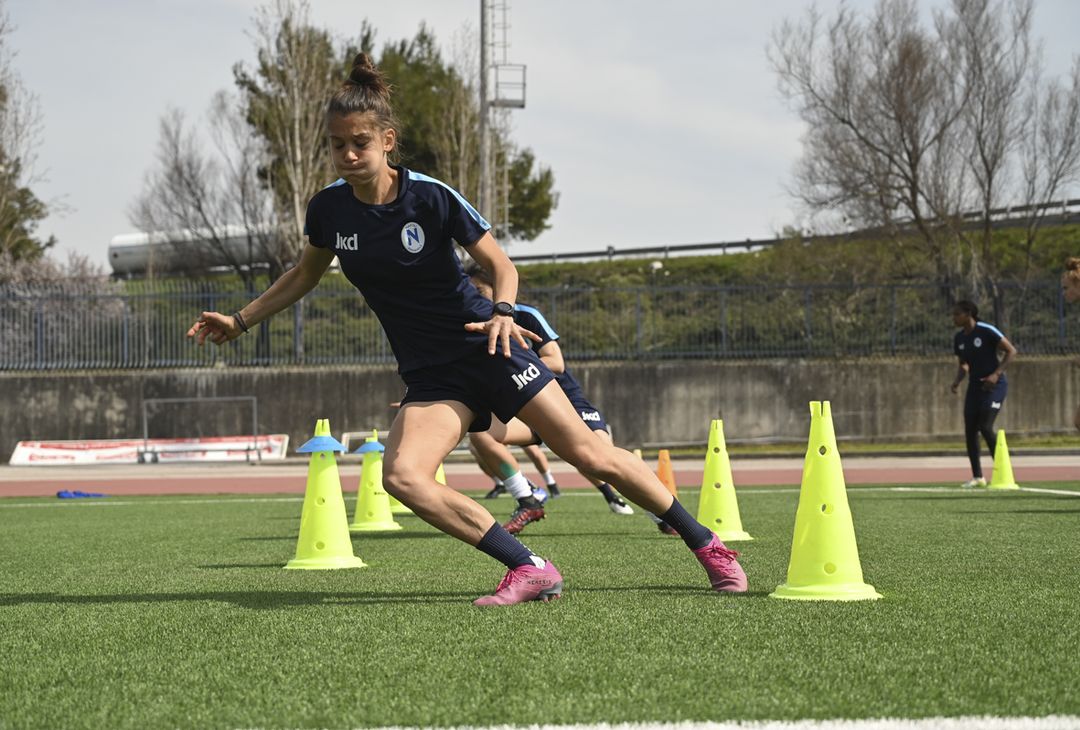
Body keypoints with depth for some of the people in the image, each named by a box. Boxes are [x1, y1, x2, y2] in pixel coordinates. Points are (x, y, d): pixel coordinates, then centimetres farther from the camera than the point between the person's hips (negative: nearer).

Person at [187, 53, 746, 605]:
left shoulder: (432, 198, -15)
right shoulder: (329, 207, -3)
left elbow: (500, 263, -4)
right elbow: (305, 275, 18)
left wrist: (502, 312, -24)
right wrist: (239, 321, 16)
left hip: (486, 349, -3)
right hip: (431, 376, 4)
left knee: (591, 456, -5)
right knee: (401, 475, -24)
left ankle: (707, 545, 13)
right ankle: (529, 571, -19)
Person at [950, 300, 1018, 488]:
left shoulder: (987, 331, -14)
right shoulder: (959, 338, 7)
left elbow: (1011, 351, -11)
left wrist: (996, 374, -19)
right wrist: (957, 380, -1)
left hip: (995, 386, -7)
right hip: (975, 386, 7)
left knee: (985, 427, -17)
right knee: (970, 431, 1)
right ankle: (977, 476, 11)